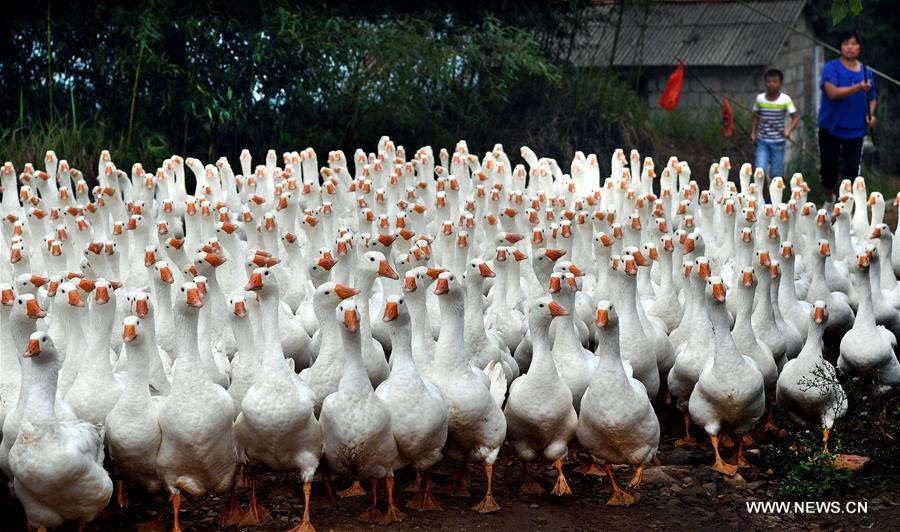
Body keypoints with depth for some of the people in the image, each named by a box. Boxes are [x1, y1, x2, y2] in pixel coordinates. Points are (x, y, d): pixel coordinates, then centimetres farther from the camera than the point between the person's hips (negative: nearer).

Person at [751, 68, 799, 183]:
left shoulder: (785, 100, -10)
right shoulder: (760, 98, -1)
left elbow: (796, 118, -11)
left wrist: (789, 130, -28)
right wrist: (753, 132, 1)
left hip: (778, 142, -2)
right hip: (762, 141, 2)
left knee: (775, 173, 5)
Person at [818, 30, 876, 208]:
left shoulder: (866, 72, 3)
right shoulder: (832, 67, -9)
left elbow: (871, 99, 15)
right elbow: (832, 93, -24)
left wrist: (870, 115, -5)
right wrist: (858, 88, -34)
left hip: (855, 131, 2)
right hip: (830, 128, -2)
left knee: (851, 170, -6)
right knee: (828, 169, 9)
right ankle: (829, 199, 38)